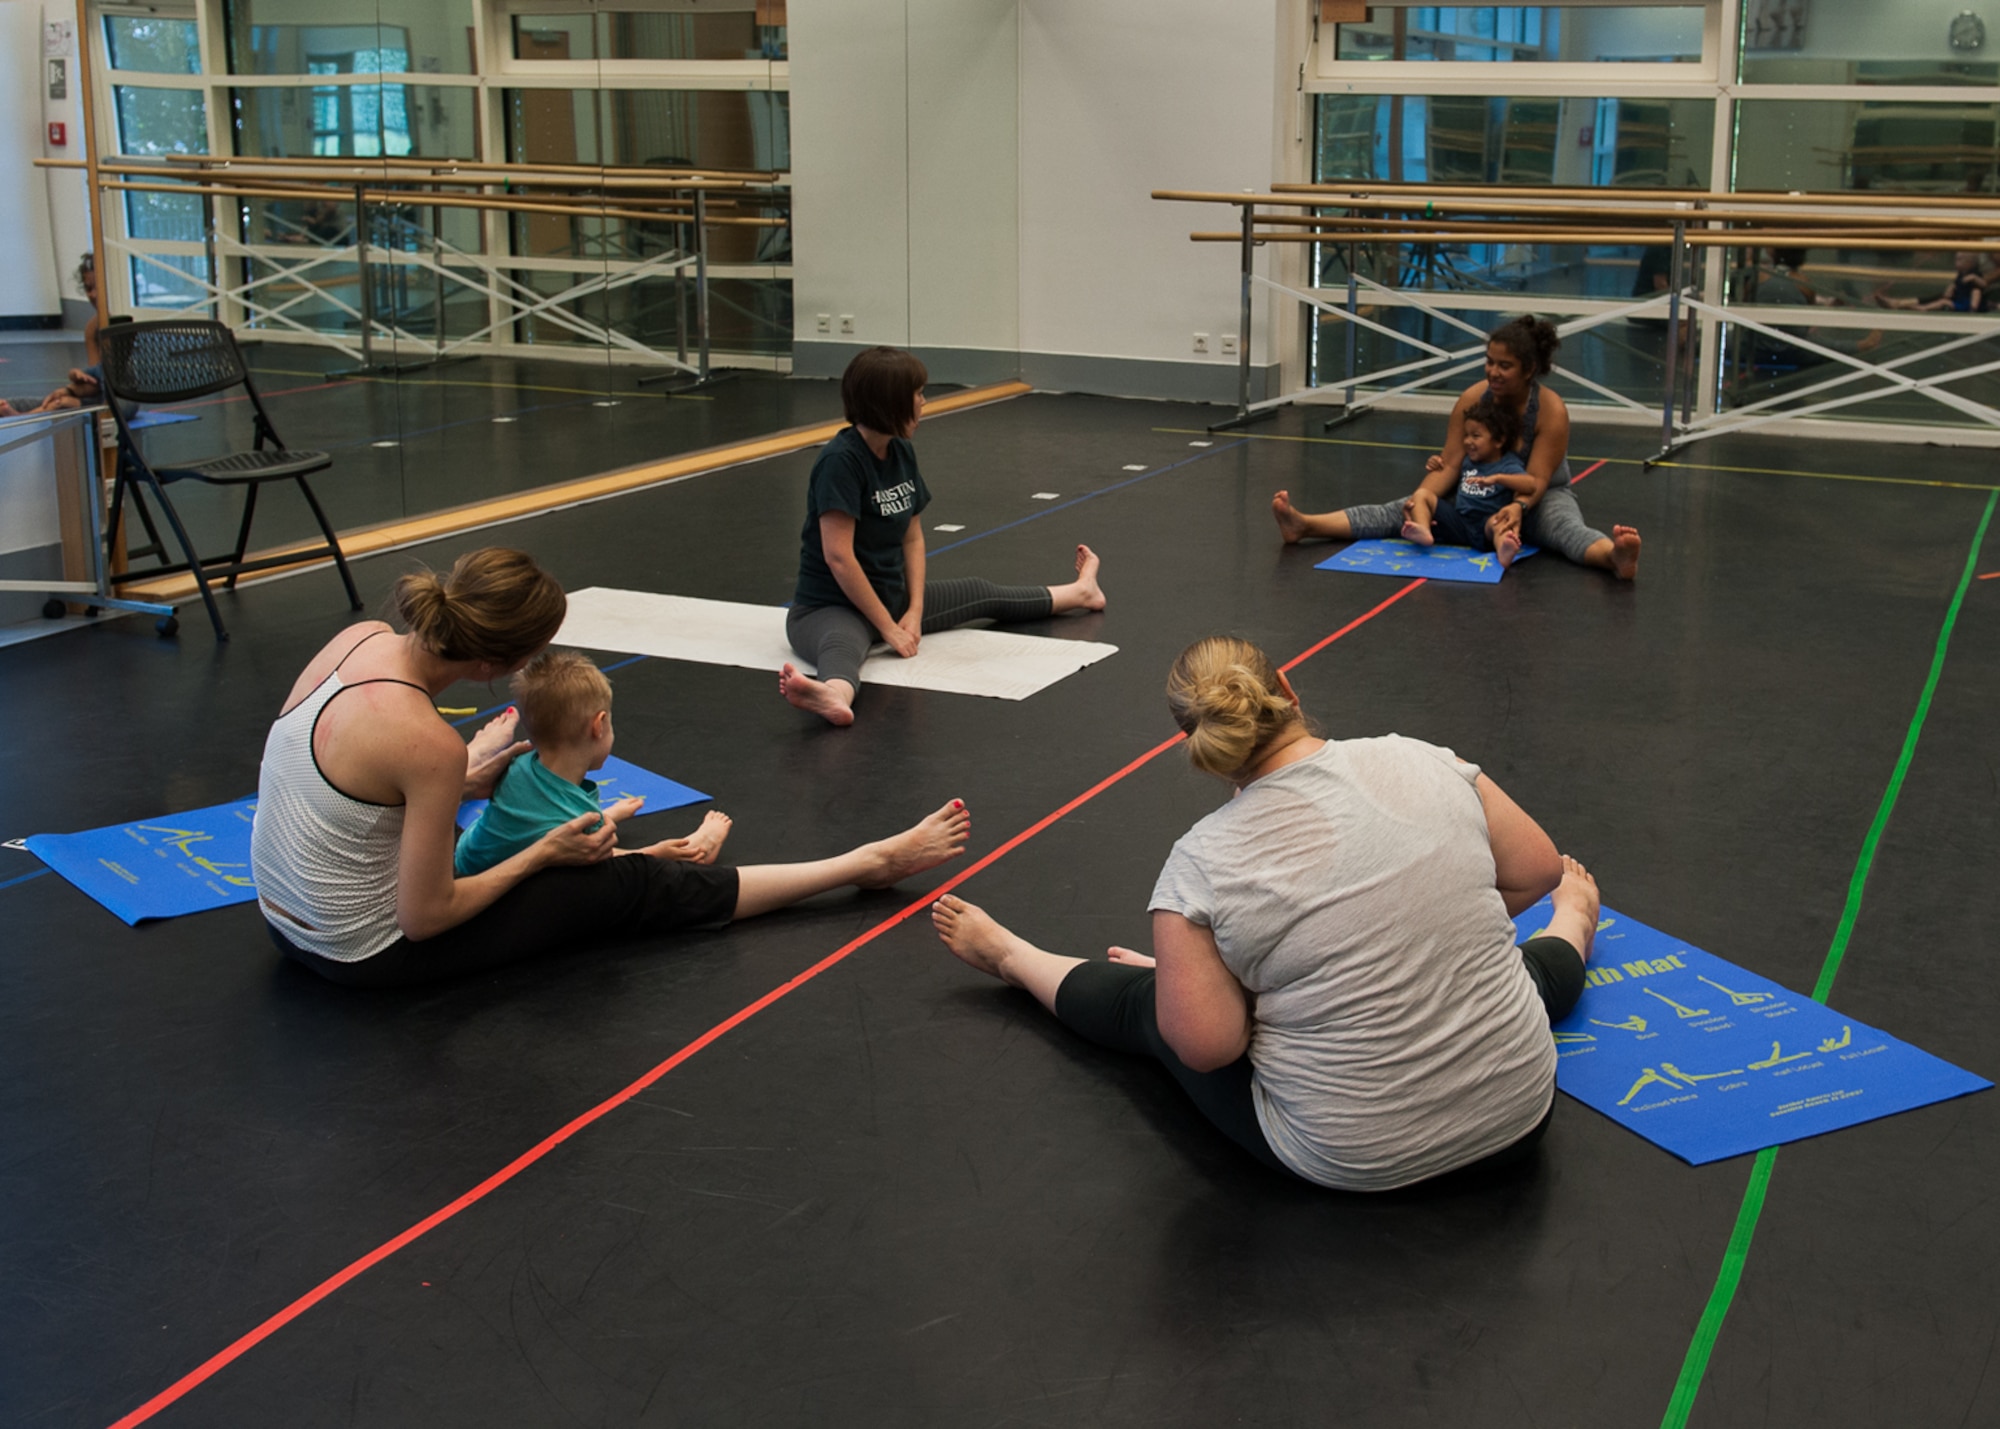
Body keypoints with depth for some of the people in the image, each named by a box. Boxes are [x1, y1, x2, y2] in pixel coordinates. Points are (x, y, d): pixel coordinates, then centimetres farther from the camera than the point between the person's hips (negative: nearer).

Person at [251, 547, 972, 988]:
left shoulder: (362, 637, -10)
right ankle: (867, 863, 13)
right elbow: (423, 920, -22)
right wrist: (540, 856, -10)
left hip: (285, 919, 7)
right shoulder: (426, 742, -31)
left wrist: (461, 777, 12)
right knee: (634, 887, 2)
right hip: (372, 954, -7)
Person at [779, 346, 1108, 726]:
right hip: (832, 606, -8)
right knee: (841, 644, -41)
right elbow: (838, 556, -31)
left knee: (982, 594, 24)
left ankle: (1080, 592, 46)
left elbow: (912, 537, 5)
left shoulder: (902, 453, 0)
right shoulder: (841, 460, -27)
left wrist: (915, 609, -9)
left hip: (891, 595, 8)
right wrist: (888, 627, -27)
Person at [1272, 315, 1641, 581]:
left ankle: (1614, 557, -71)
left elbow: (1537, 480, -25)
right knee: (1406, 510, -17)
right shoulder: (1472, 398, -10)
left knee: (1564, 527, -38)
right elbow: (1450, 464, -13)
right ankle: (1304, 524, -34)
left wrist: (1518, 507, -47)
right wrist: (1426, 493, -34)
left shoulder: (1551, 410, -19)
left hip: (1540, 498, -3)